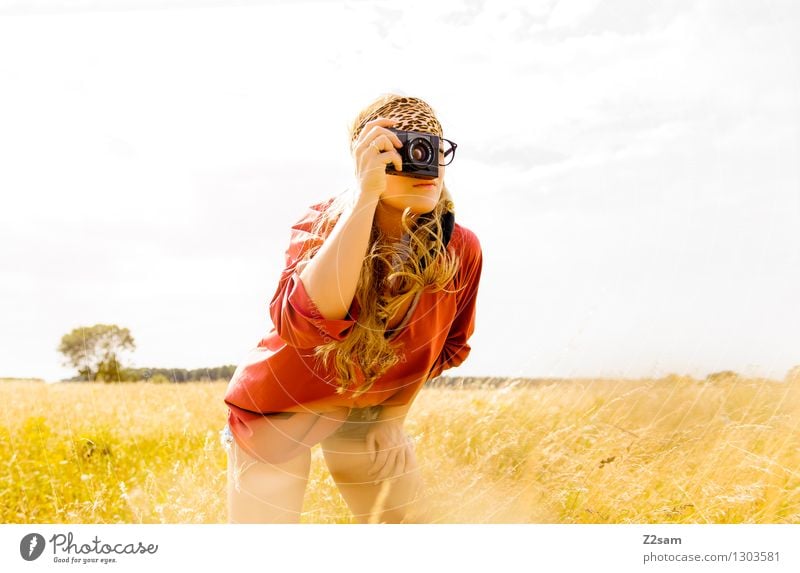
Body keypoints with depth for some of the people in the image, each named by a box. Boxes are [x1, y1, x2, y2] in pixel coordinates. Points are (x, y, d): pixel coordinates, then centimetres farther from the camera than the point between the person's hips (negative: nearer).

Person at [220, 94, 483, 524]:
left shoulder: (461, 249, -15)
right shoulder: (323, 224, -22)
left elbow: (450, 345, 4)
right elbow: (308, 321, -43)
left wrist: (392, 417, -1)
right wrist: (365, 194, -44)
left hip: (371, 415, 3)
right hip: (280, 404, -3)